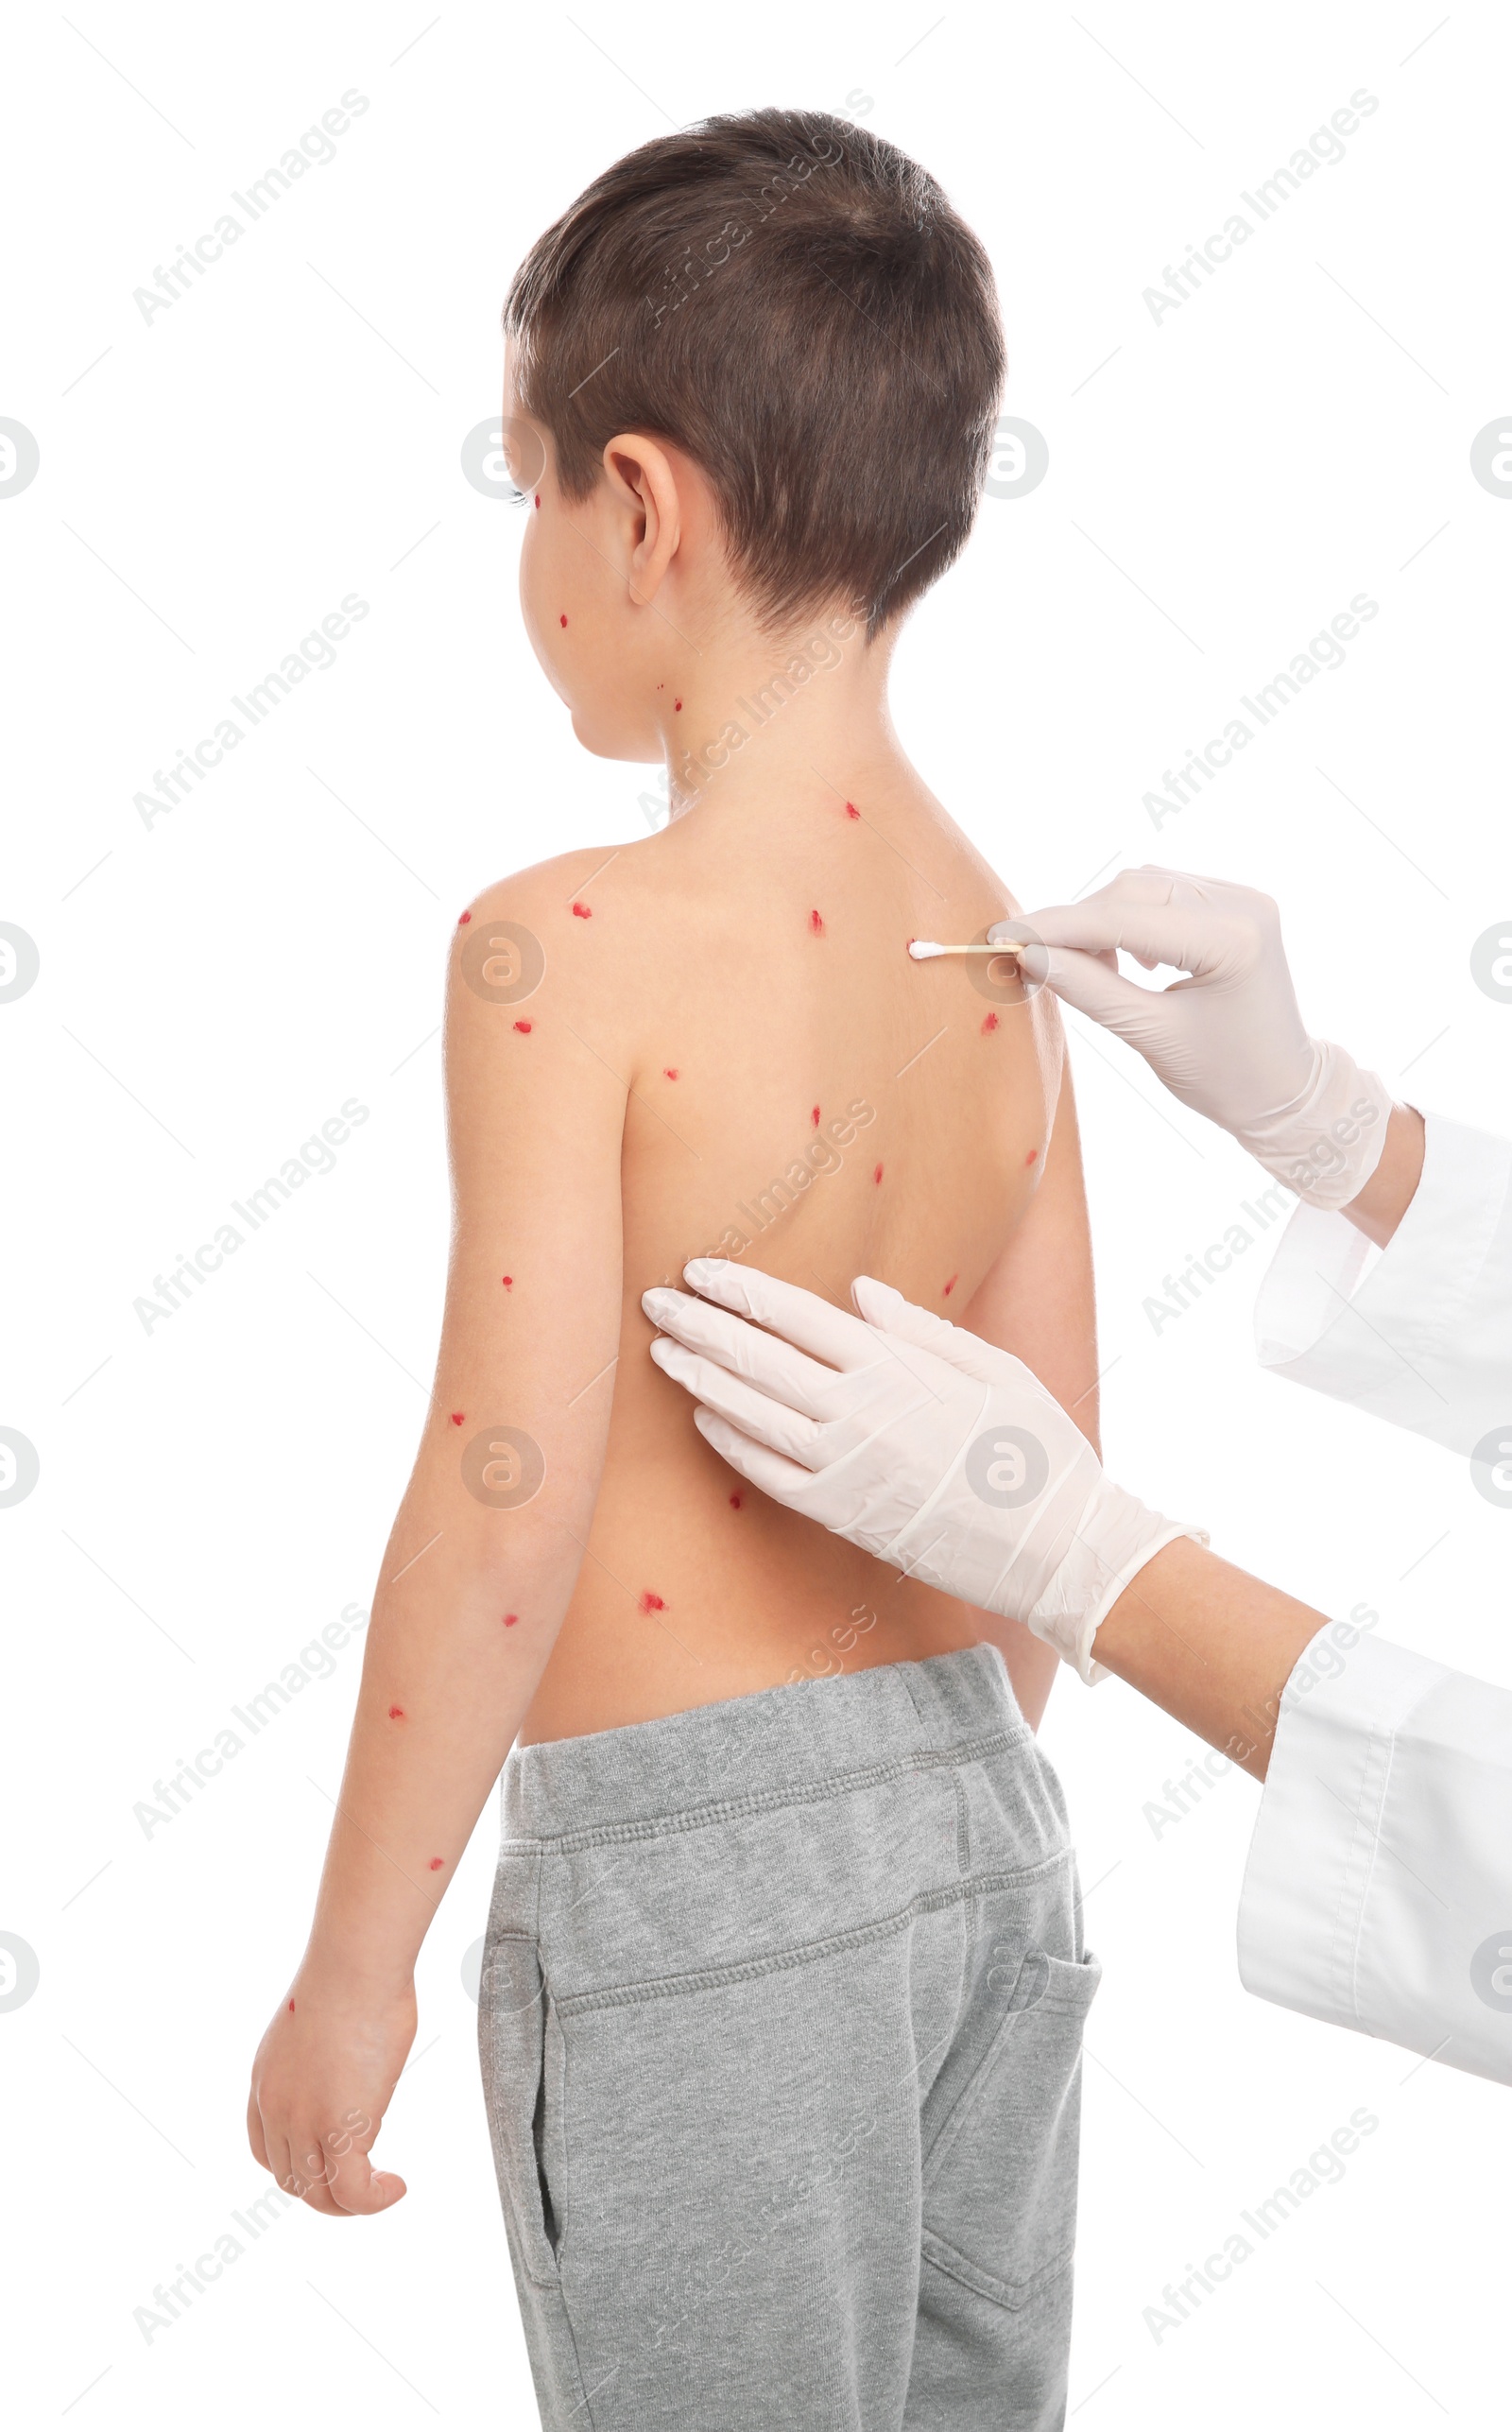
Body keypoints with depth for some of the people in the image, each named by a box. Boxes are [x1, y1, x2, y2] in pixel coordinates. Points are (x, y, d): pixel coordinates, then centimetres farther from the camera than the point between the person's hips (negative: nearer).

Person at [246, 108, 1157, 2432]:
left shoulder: (573, 945, -17)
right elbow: (1054, 1487, 8)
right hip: (989, 1832, 7)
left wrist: (352, 1961, -8)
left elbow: (507, 1497, -19)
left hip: (689, 1881, -6)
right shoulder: (1001, 946, 3)